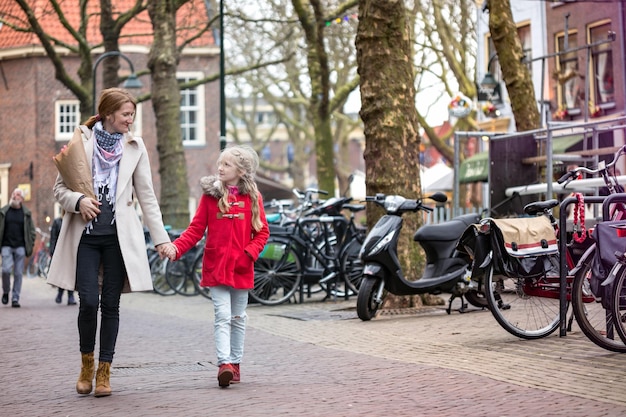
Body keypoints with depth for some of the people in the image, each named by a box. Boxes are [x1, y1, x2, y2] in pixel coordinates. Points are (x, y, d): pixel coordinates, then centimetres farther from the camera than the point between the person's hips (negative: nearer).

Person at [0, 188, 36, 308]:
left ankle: (15, 298, 5)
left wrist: (30, 246, 4)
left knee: (18, 273, 0)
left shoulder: (26, 213, 6)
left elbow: (32, 231, 11)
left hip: (20, 247, 1)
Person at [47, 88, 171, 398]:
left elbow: (146, 196, 8)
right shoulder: (81, 141, 3)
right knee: (88, 301, -9)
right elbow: (60, 187, 5)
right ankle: (86, 364, 15)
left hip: (119, 235, 1)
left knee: (110, 305, 2)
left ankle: (104, 372, 11)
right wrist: (78, 200, -16)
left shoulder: (135, 146, 7)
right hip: (85, 233, -1)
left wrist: (161, 238, 2)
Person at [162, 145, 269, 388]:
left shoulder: (252, 197, 2)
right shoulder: (210, 195, 1)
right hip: (216, 266, -1)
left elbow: (262, 232, 4)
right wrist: (176, 248, -15)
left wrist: (250, 253, -11)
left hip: (241, 269, 1)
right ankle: (224, 364, -16)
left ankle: (235, 362, 22)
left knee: (238, 318, 12)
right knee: (222, 316, -10)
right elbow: (196, 229, -1)